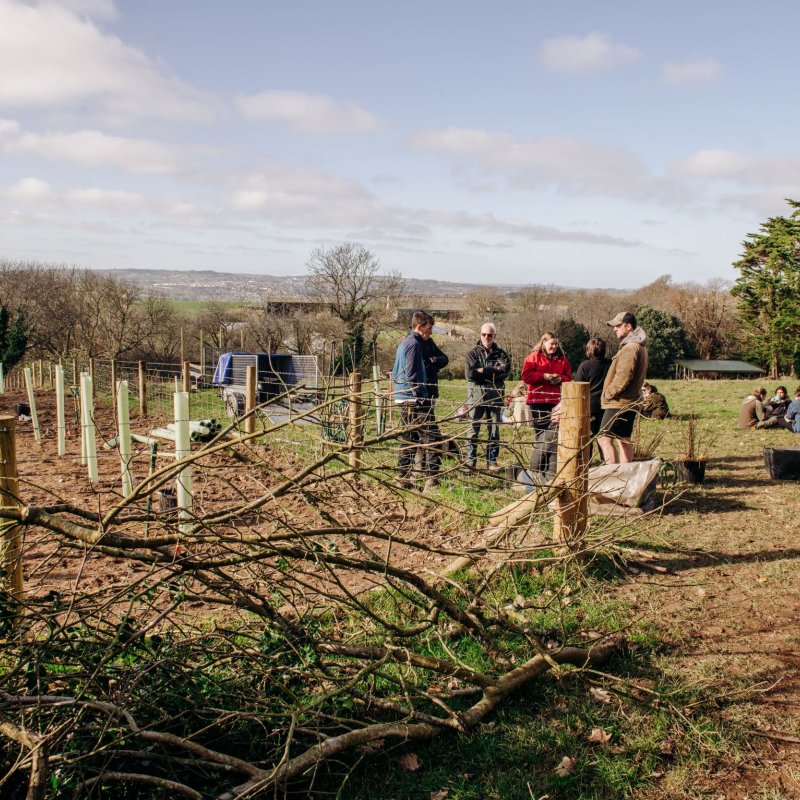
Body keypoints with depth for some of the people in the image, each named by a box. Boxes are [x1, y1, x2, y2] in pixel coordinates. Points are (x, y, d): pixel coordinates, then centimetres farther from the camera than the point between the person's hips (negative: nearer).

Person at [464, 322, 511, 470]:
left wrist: (483, 371, -13)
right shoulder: (473, 353, 5)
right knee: (473, 429, -1)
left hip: (495, 397, 2)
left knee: (494, 430, 6)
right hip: (476, 396, -2)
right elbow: (469, 374, -10)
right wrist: (493, 374, -9)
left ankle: (492, 461, 13)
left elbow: (505, 369, -11)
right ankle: (470, 460, 4)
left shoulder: (501, 354, 9)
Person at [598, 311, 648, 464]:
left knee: (604, 438, -10)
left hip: (619, 403, -11)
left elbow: (623, 377, -24)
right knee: (623, 440, 14)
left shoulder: (630, 348, -17)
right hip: (629, 403, 11)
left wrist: (608, 394, -12)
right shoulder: (638, 346, 17)